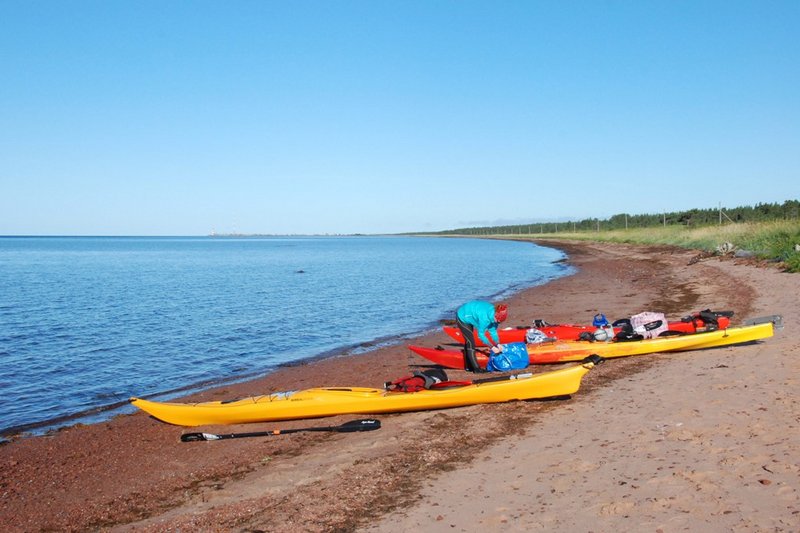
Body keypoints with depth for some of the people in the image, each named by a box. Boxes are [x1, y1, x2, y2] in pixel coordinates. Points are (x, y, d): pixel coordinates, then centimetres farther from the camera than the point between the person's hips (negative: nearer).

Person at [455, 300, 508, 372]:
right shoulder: (484, 317, -36)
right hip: (462, 318, -9)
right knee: (471, 343, -10)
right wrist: (492, 347, -22)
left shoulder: (493, 313, -12)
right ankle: (476, 368, -5)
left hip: (467, 317, 9)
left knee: (468, 341, 16)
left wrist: (498, 344, -9)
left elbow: (493, 330, -2)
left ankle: (468, 366, 25)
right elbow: (481, 334, -25)